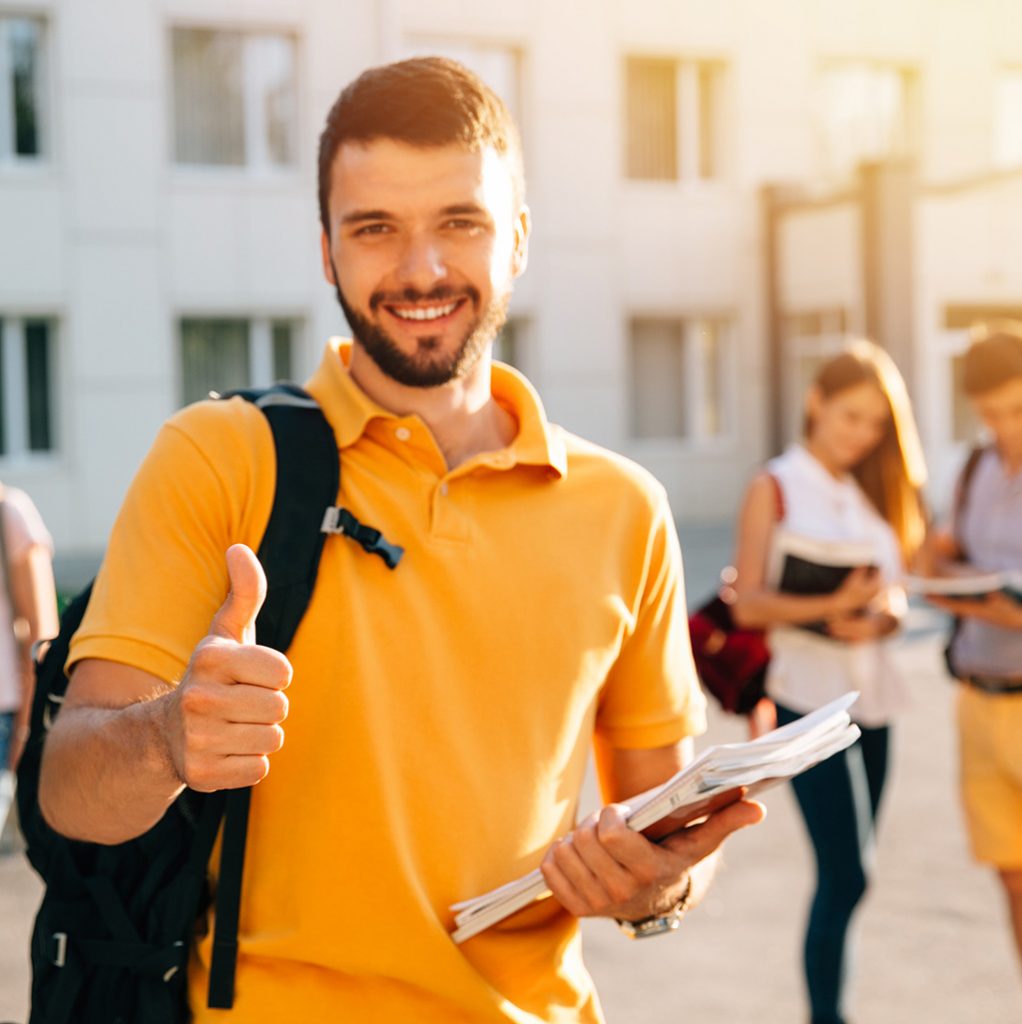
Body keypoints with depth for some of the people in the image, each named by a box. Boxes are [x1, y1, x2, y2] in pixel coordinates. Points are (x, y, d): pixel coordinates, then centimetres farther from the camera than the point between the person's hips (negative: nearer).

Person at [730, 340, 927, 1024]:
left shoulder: (874, 492, 14)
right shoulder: (775, 488, -2)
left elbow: (895, 591, 12)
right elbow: (748, 603, -9)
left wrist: (877, 618, -11)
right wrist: (829, 607, -22)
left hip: (872, 693, 5)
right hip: (808, 694, -5)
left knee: (848, 871, 10)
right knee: (844, 874, -10)